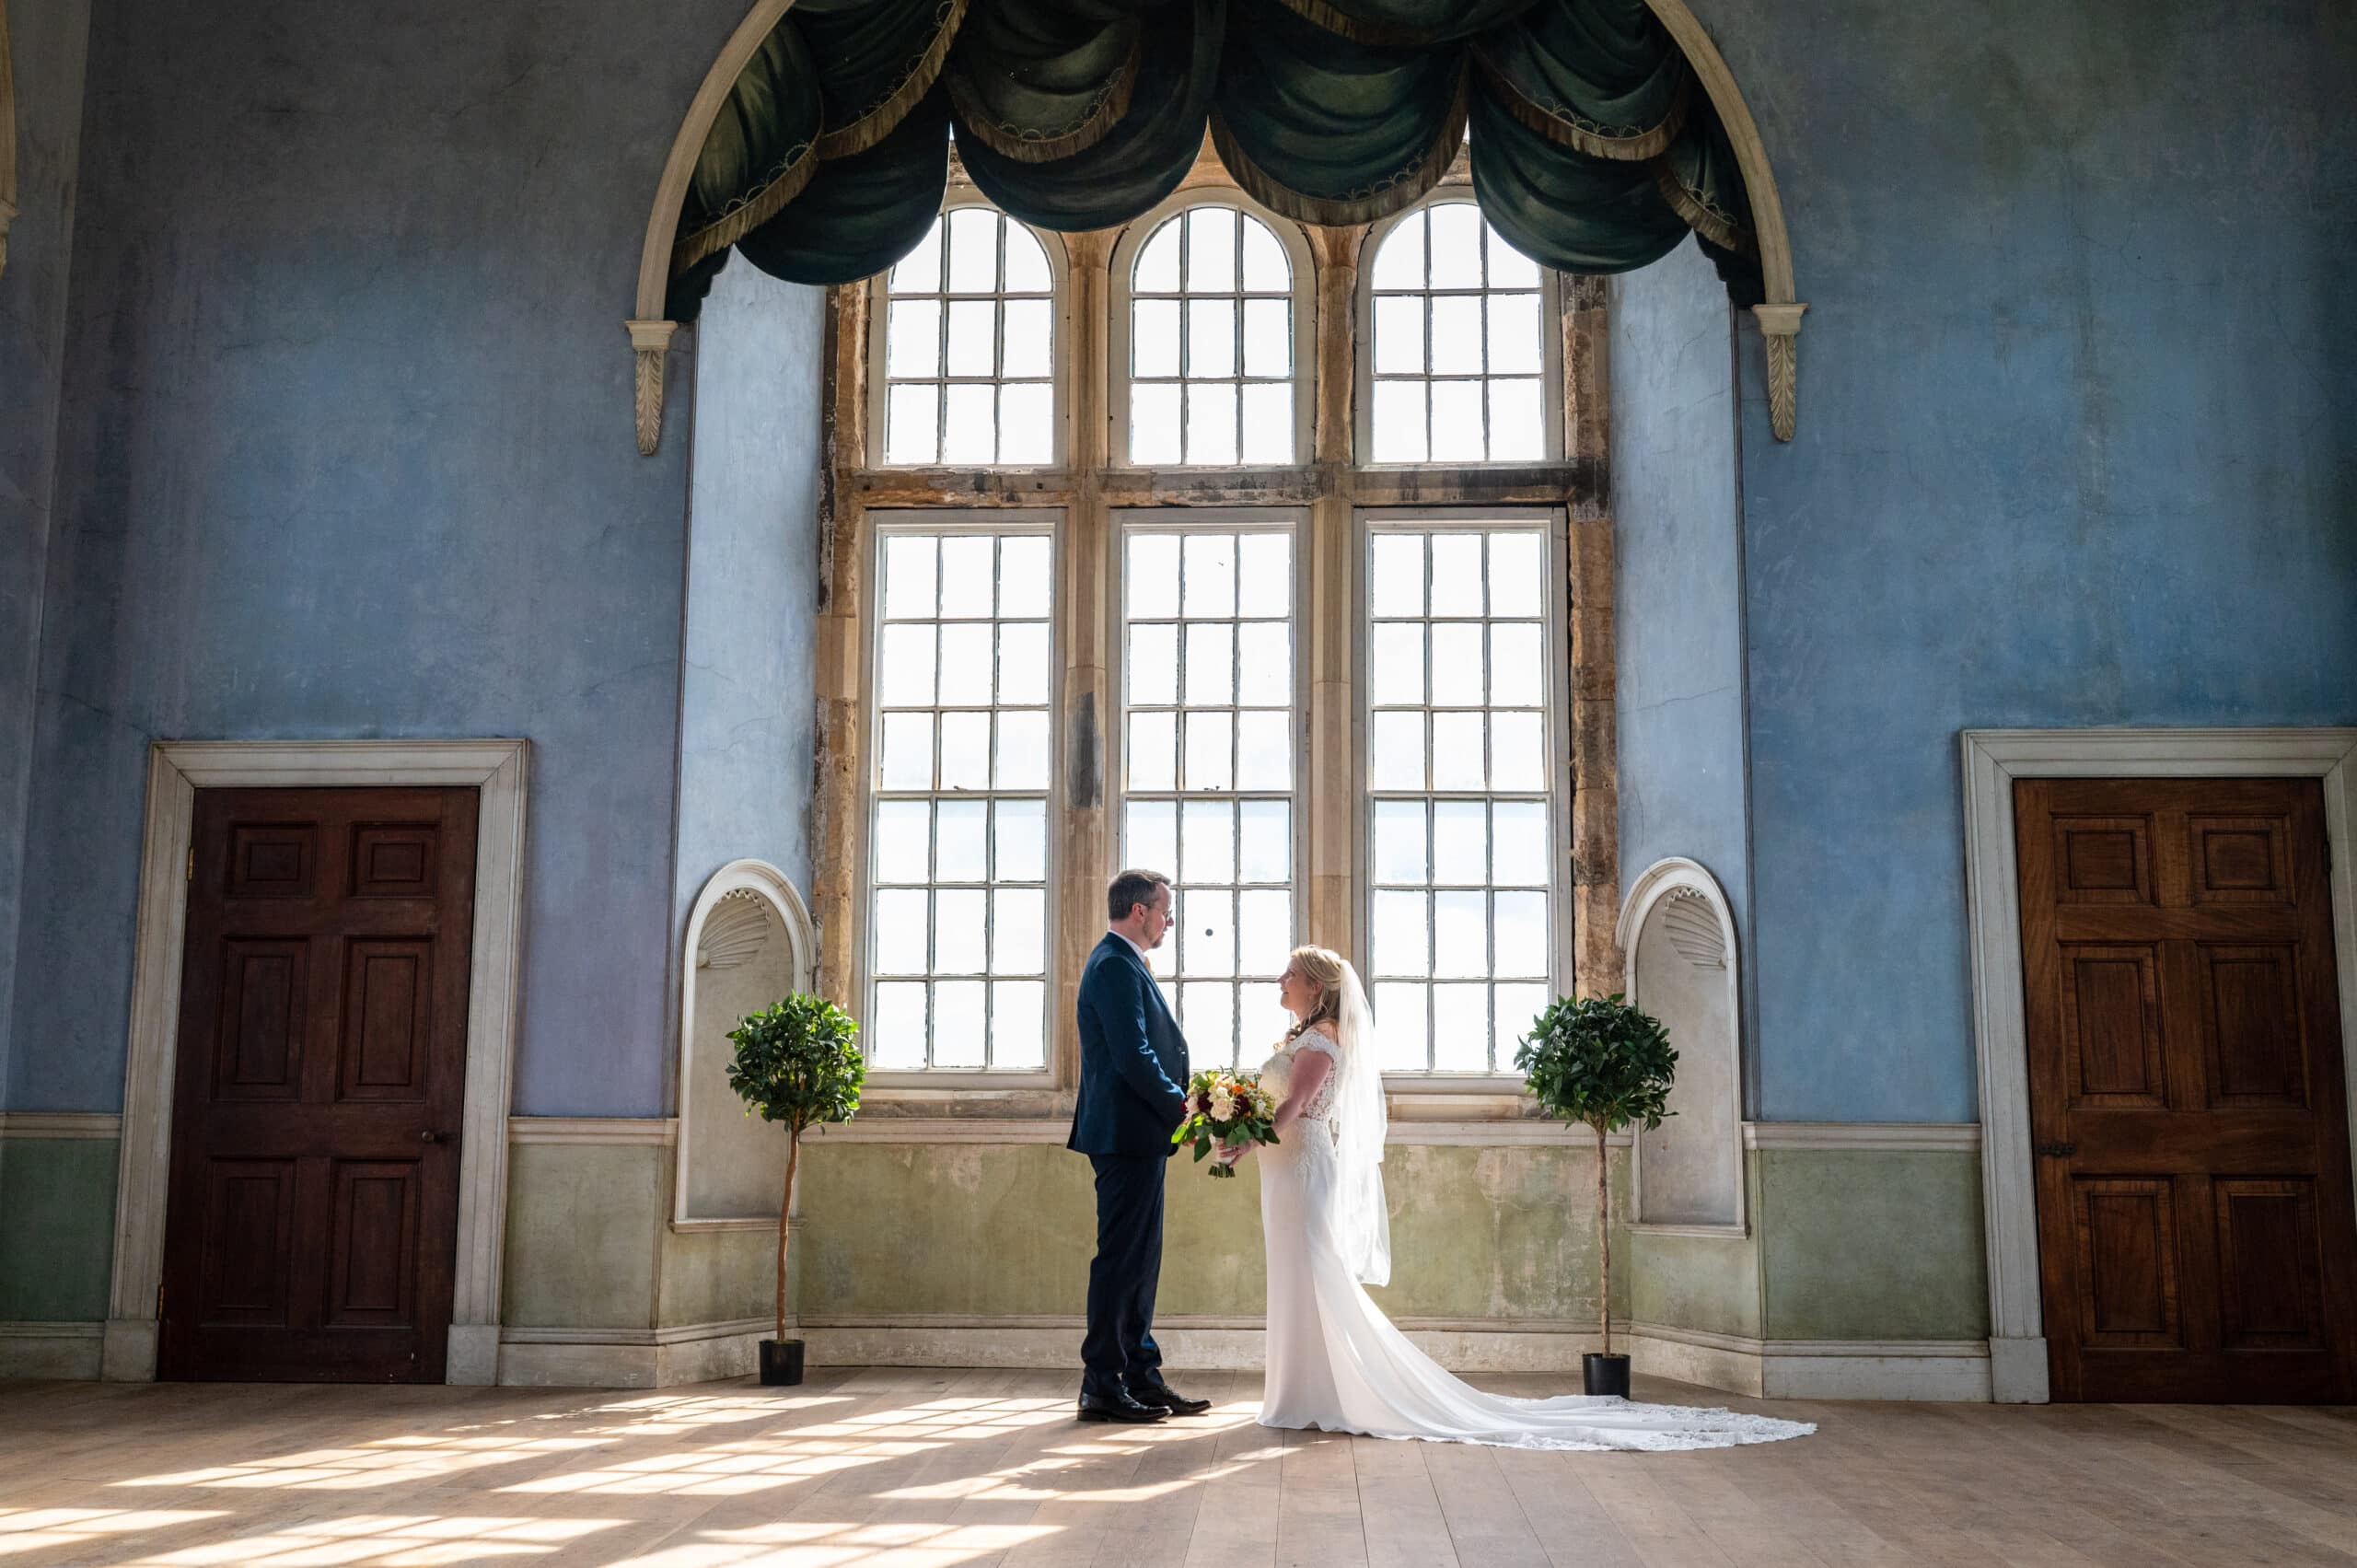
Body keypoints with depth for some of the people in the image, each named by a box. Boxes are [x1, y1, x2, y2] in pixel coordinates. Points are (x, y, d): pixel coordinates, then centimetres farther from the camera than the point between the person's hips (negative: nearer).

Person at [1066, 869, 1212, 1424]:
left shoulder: (1121, 963, 19)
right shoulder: (1116, 966, -14)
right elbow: (1133, 1057, -22)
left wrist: (1178, 1102, 10)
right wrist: (1182, 1107, -12)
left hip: (1137, 1138, 11)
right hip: (1129, 1133, -11)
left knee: (1139, 1259, 13)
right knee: (1121, 1258, -6)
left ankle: (1141, 1376, 19)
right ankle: (1103, 1385, 0)